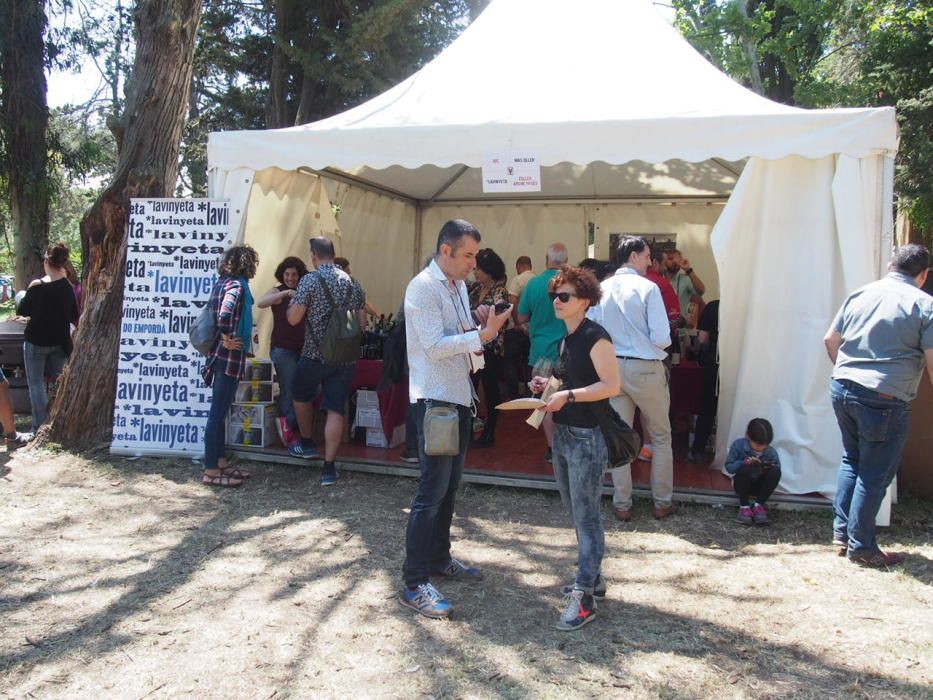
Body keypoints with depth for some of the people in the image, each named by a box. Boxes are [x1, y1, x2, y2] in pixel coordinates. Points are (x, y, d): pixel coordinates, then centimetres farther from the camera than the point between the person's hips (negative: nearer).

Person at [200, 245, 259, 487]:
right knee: (218, 413, -5)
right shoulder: (236, 285, -15)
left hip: (219, 356, 10)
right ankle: (211, 471, 1)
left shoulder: (221, 283, 12)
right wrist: (227, 339, -19)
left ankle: (220, 462, 24)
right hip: (229, 357, -10)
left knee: (219, 411, 15)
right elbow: (225, 314, -31)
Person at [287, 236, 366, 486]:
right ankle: (329, 468, -1)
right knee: (336, 409, 2)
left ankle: (307, 444, 36)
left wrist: (290, 305, 11)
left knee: (301, 396, 24)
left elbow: (294, 318, -9)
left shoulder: (310, 280, -8)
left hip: (315, 354, -3)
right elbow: (362, 323, 9)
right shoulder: (353, 283, 6)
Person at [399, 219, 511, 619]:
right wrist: (482, 335, -25)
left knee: (450, 484, 18)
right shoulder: (423, 287, -13)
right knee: (433, 489, -9)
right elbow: (434, 346, -21)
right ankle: (414, 584, -2)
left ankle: (439, 559, 32)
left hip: (459, 395, 9)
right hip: (434, 398, -9)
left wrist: (483, 328, -2)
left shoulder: (459, 285, 14)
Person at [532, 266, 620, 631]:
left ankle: (584, 597, 1)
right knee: (576, 513, 16)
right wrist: (550, 384, 7)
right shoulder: (568, 338, 14)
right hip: (564, 433, 10)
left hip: (588, 436, -9)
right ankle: (592, 579, 30)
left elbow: (611, 385, -19)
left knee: (586, 515, -5)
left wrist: (567, 395, -23)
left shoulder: (595, 337, -14)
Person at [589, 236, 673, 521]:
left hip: (613, 368, 4)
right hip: (646, 368, -4)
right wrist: (660, 344, 6)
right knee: (660, 436, 13)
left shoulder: (601, 289, 0)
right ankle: (662, 503, 20)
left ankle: (621, 505, 17)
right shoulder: (648, 288, -12)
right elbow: (661, 338, -16)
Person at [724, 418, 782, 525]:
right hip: (742, 484, -2)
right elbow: (729, 466, -13)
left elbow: (777, 470, -5)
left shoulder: (771, 452, -10)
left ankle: (759, 505, -18)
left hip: (760, 486, 2)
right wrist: (744, 463, -30)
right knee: (745, 469, -34)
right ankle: (744, 507, -22)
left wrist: (770, 468, -28)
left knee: (775, 471, -26)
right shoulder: (738, 445, -15)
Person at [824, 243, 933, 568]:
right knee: (875, 473, 5)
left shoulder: (860, 295, 8)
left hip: (842, 389, 5)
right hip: (885, 400, -5)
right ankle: (861, 547, 14)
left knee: (852, 460, 22)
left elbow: (830, 340, 14)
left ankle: (841, 530, 26)